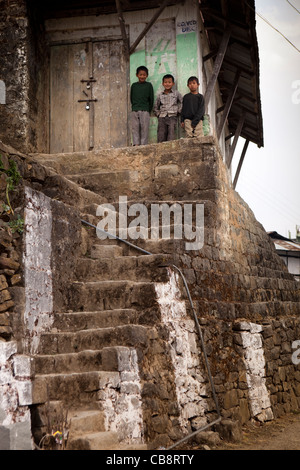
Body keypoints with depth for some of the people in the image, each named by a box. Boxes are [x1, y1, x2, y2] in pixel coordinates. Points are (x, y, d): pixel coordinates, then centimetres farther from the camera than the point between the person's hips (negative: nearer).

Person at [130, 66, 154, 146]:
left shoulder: (149, 85, 5)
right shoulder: (134, 85, 11)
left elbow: (151, 99, 6)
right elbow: (131, 98, 15)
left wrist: (149, 110, 3)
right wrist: (134, 107, 9)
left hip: (145, 110, -2)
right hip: (134, 110, 2)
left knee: (144, 128, -3)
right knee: (135, 128, -1)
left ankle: (143, 144, -1)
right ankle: (136, 144, 1)